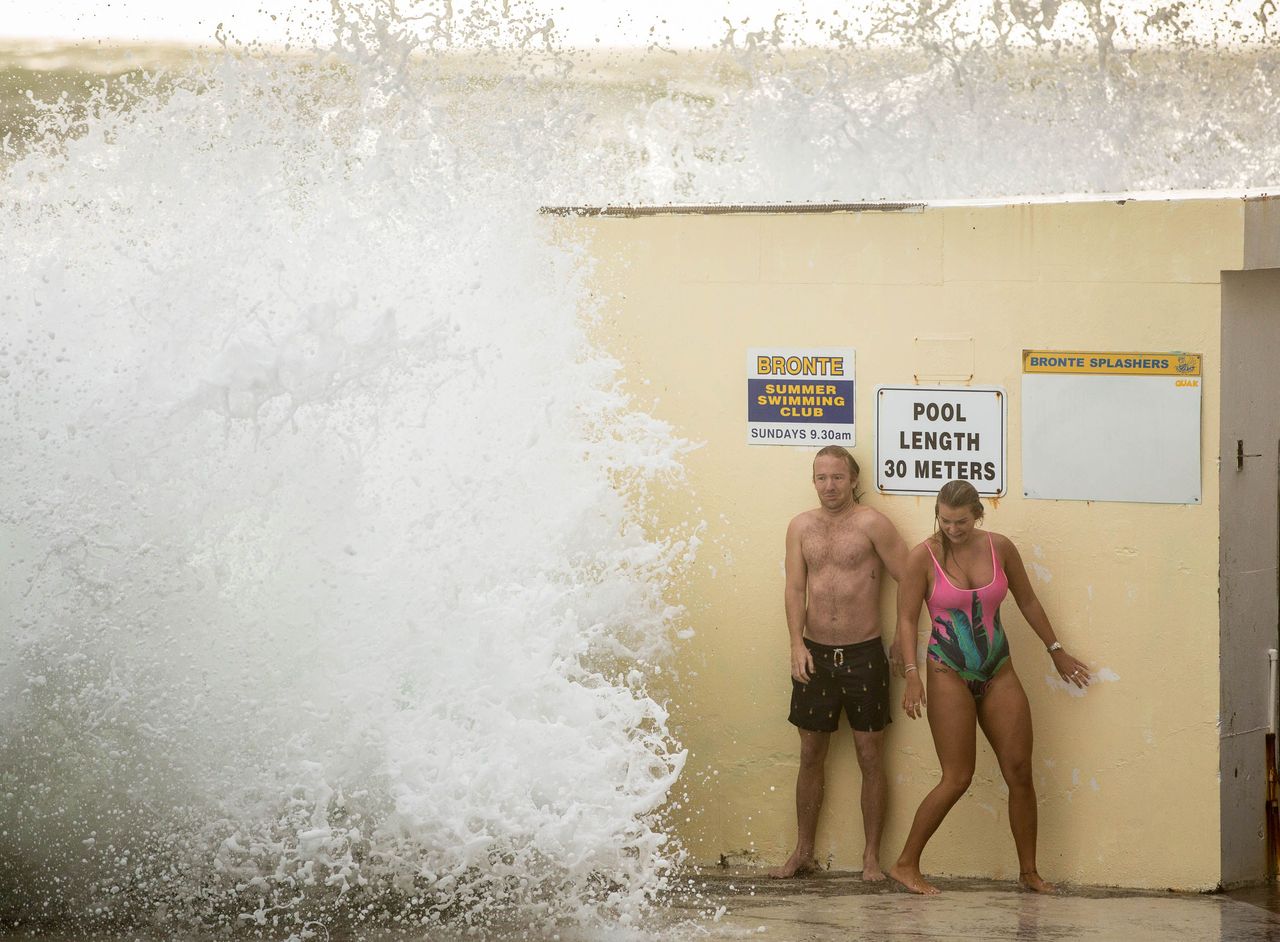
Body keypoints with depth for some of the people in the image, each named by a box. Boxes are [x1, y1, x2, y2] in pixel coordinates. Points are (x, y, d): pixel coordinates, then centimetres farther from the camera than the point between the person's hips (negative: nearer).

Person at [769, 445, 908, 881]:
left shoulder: (871, 524, -7)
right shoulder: (801, 527, 6)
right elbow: (795, 588, 1)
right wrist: (797, 644, -11)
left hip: (864, 654, -3)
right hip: (815, 654, 3)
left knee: (870, 757, 1)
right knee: (811, 755, 10)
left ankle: (872, 857, 8)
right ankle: (803, 853, 19)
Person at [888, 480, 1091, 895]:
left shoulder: (1000, 548, 1)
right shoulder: (924, 557, -9)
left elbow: (1027, 601, 14)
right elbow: (906, 619, -9)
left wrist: (1056, 650, 19)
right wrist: (912, 675, -20)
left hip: (998, 673, 4)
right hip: (949, 674, -4)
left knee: (1020, 771, 2)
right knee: (957, 779, -8)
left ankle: (1029, 871, 12)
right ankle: (906, 864, 3)